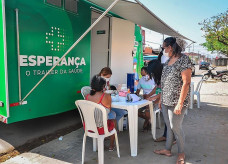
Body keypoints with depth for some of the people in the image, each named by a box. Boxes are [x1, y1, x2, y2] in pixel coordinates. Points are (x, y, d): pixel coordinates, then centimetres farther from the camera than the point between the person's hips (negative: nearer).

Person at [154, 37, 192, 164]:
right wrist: (161, 98, 16)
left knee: (176, 127, 4)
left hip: (176, 102, -7)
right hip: (166, 101, 7)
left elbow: (186, 82, -18)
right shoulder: (168, 61, 12)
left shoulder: (184, 60, -13)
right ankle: (168, 150, 33)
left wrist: (180, 104, -22)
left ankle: (181, 153, 26)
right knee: (169, 126, 17)